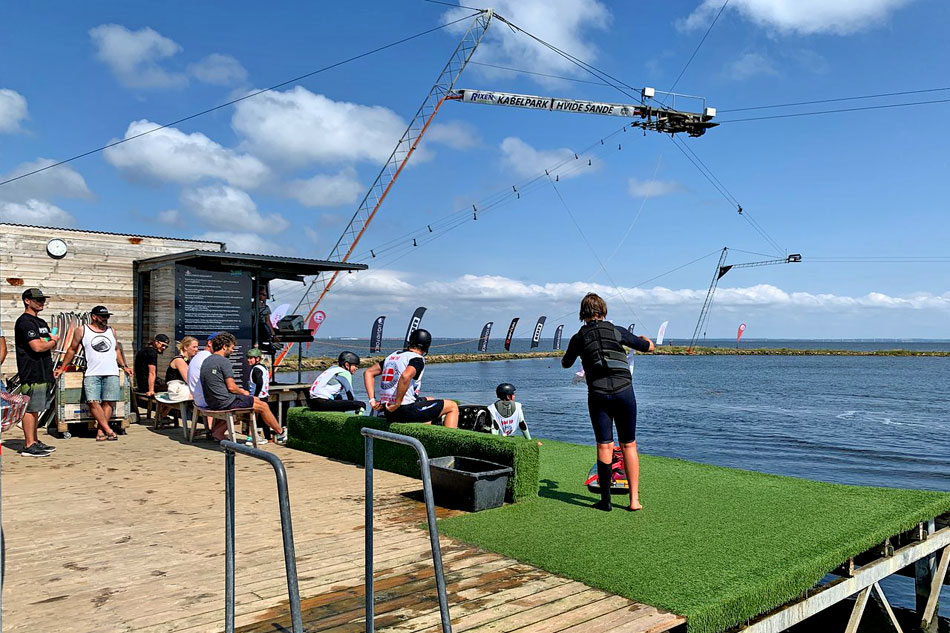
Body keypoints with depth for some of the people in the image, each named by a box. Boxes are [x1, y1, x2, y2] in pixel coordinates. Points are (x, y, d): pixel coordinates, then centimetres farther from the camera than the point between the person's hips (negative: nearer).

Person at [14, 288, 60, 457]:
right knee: (31, 409, -8)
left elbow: (54, 339, 18)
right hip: (32, 373, -9)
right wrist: (52, 342, 0)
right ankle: (28, 446, -5)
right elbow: (37, 347, -18)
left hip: (44, 372, 9)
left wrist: (46, 341, -3)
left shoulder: (41, 322, 21)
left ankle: (34, 442, 20)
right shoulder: (25, 321, -10)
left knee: (36, 409, 13)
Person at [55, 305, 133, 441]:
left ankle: (100, 431, -4)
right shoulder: (81, 330, 8)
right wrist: (61, 368, 12)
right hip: (92, 374, -2)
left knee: (109, 402, -6)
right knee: (93, 402, -15)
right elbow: (72, 350, 13)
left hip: (112, 373, 3)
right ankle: (108, 430, -14)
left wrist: (123, 366, 17)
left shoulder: (111, 331, 18)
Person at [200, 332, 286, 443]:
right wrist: (243, 392, 3)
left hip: (212, 403, 9)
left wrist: (239, 390, 17)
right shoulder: (224, 361, -15)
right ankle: (281, 433, 18)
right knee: (263, 406, 4)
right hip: (226, 402, -9)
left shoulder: (206, 361, 12)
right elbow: (231, 387, -18)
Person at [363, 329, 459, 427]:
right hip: (406, 410, -8)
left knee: (432, 401, 32)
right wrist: (397, 404, -22)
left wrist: (372, 400, 9)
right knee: (453, 406, 5)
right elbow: (405, 376, -30)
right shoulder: (417, 359, -9)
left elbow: (368, 373, 15)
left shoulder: (392, 356, 15)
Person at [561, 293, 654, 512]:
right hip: (624, 391, 0)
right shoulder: (617, 331, 6)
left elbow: (565, 364, 23)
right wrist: (645, 339, 42)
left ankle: (605, 500, 7)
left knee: (604, 446, 5)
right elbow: (648, 347, 18)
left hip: (598, 394, 0)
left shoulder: (579, 338, 5)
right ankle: (634, 499, 8)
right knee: (629, 445, 8)